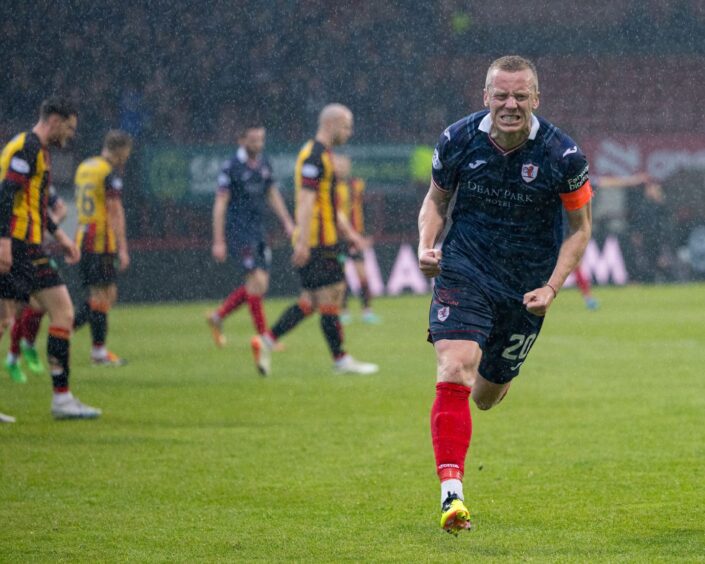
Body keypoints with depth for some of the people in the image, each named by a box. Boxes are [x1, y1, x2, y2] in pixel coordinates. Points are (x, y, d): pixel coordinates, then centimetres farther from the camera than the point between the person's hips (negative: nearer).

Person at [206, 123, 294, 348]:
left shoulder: (264, 164, 9)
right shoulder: (232, 167, -11)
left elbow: (273, 195, 20)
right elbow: (220, 204, -11)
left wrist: (287, 222, 11)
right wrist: (218, 242, -14)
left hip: (257, 231, 7)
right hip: (239, 230, -7)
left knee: (259, 285, 6)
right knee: (257, 280, -13)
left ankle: (217, 316, 21)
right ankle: (263, 336, -5)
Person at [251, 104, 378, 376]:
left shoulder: (322, 155, 19)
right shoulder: (314, 156, -14)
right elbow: (306, 202, -21)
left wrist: (350, 233, 26)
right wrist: (303, 242, -26)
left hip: (325, 242, 10)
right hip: (317, 245, -10)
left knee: (309, 302, 10)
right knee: (330, 300, -3)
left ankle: (266, 342, 10)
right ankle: (341, 360, 3)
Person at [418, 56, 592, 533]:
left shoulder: (562, 155, -15)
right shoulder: (458, 140, -11)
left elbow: (580, 228, -2)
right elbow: (437, 198, 8)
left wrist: (551, 288, -12)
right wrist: (427, 245, -11)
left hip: (526, 287, 1)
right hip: (464, 271, -1)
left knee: (486, 396, 15)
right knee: (455, 372, -24)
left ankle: (497, 376, 56)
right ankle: (451, 493, -23)